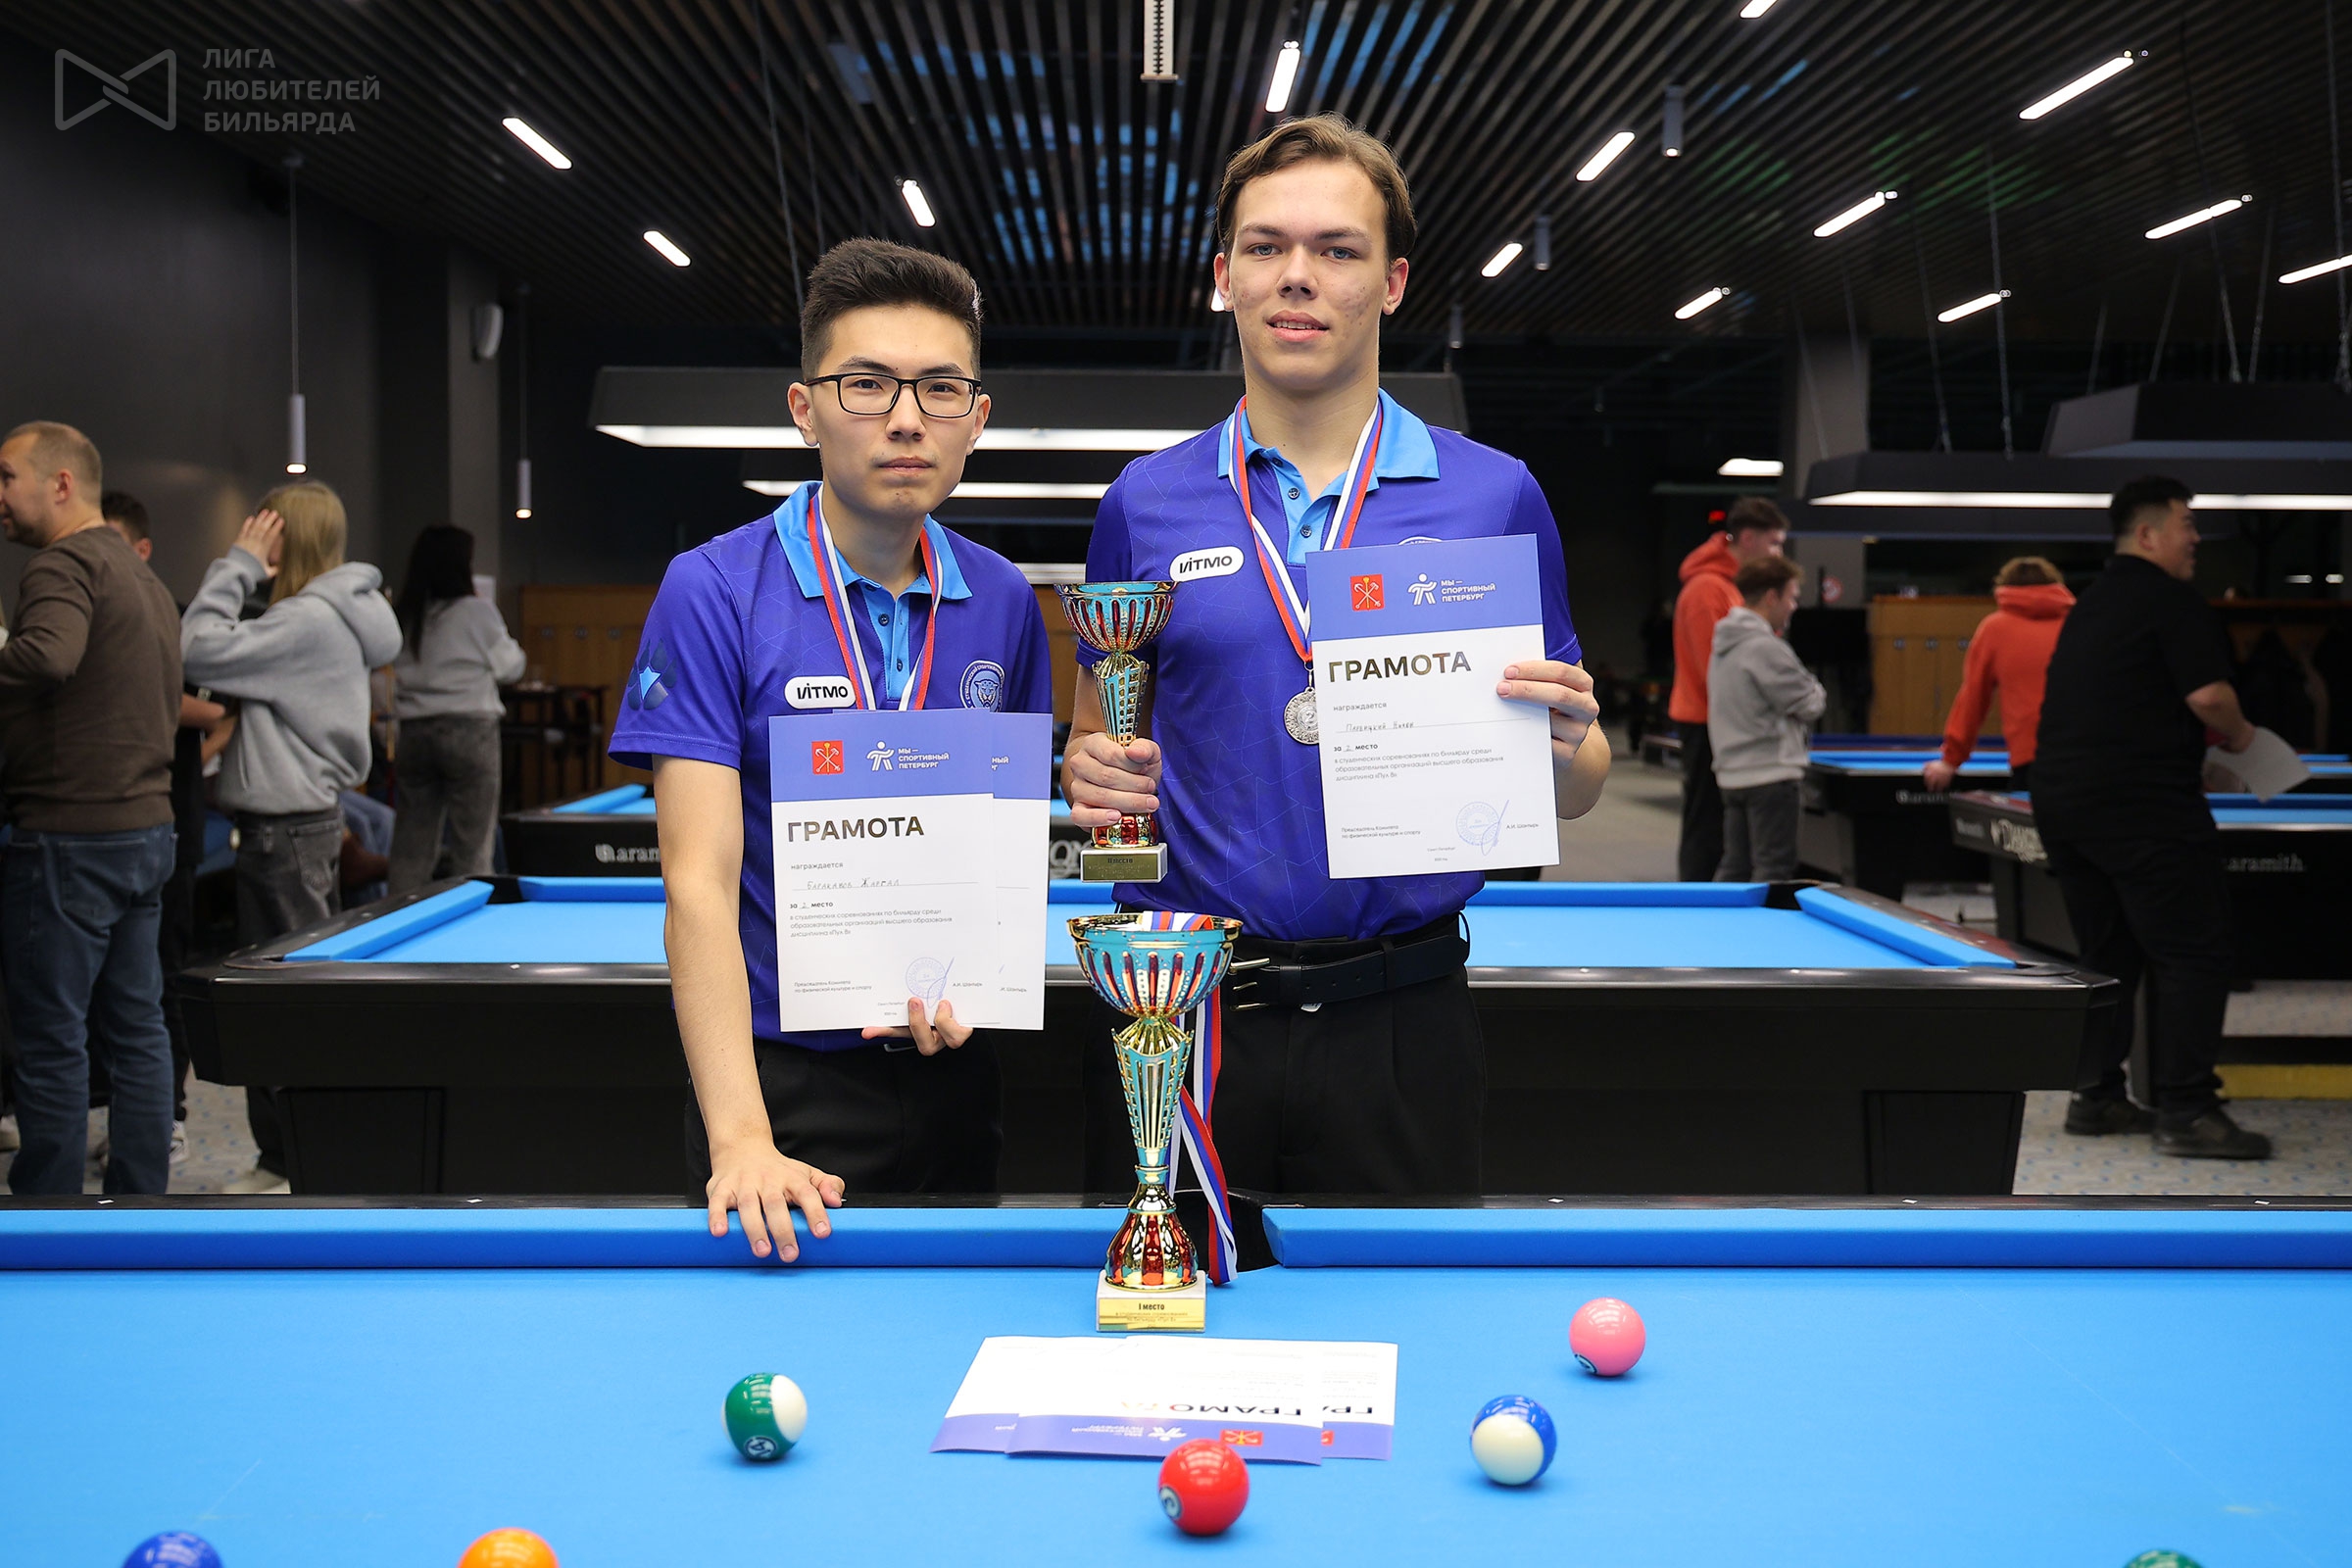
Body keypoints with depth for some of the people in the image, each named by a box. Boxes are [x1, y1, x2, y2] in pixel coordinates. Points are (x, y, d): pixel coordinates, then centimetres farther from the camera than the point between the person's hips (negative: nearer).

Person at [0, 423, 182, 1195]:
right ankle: (141, 1196, 17)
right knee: (138, 1026, 12)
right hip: (148, 827, 9)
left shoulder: (63, 564, -11)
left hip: (71, 835, -9)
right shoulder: (147, 580, 19)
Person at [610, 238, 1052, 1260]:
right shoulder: (712, 591, -10)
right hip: (784, 1081, -4)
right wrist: (741, 1138, -25)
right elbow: (699, 881, -16)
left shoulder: (1004, 604, 3)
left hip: (953, 1078, 4)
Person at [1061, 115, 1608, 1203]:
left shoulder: (1495, 496, 2)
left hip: (1400, 1028, 0)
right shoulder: (1144, 503, 4)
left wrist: (1564, 745, -15)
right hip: (1172, 1020, 1)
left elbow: (1571, 791, 7)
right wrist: (1091, 779, -9)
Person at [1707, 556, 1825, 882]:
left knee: (1733, 868, 12)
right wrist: (1816, 693, 9)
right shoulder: (1765, 647, -16)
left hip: (1731, 773, 9)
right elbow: (1810, 704, -11)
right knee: (1775, 870, -4)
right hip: (1769, 774, -9)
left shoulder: (1724, 643, 14)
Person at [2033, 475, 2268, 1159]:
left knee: (2106, 951, 15)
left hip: (2060, 798, 9)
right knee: (2192, 953, -4)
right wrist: (2238, 735, 4)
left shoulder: (2090, 605, 21)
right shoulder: (2173, 600, -7)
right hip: (2141, 803, -9)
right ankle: (2186, 1111, -6)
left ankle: (2095, 1096, 17)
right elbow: (2207, 695, -16)